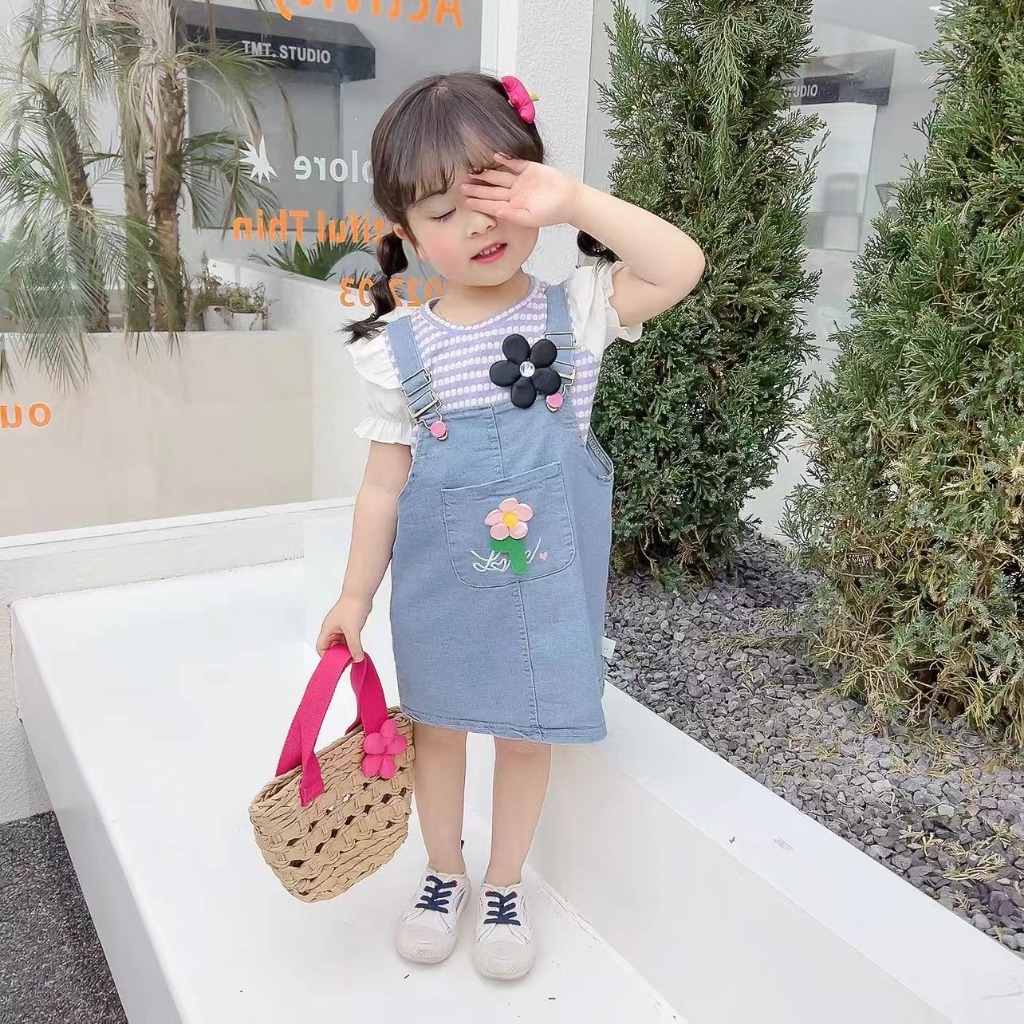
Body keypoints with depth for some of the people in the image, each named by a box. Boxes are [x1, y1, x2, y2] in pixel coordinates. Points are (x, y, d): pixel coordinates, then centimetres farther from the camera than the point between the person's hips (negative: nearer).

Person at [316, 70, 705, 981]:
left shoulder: (576, 312, -8)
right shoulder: (400, 349, -8)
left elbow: (682, 267, -22)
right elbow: (385, 482, -2)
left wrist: (576, 201, -25)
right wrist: (355, 597, 1)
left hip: (547, 581, 0)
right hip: (438, 584, 1)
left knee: (528, 734, 13)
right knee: (438, 726, 17)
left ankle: (506, 888, 39)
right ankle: (444, 874, 44)